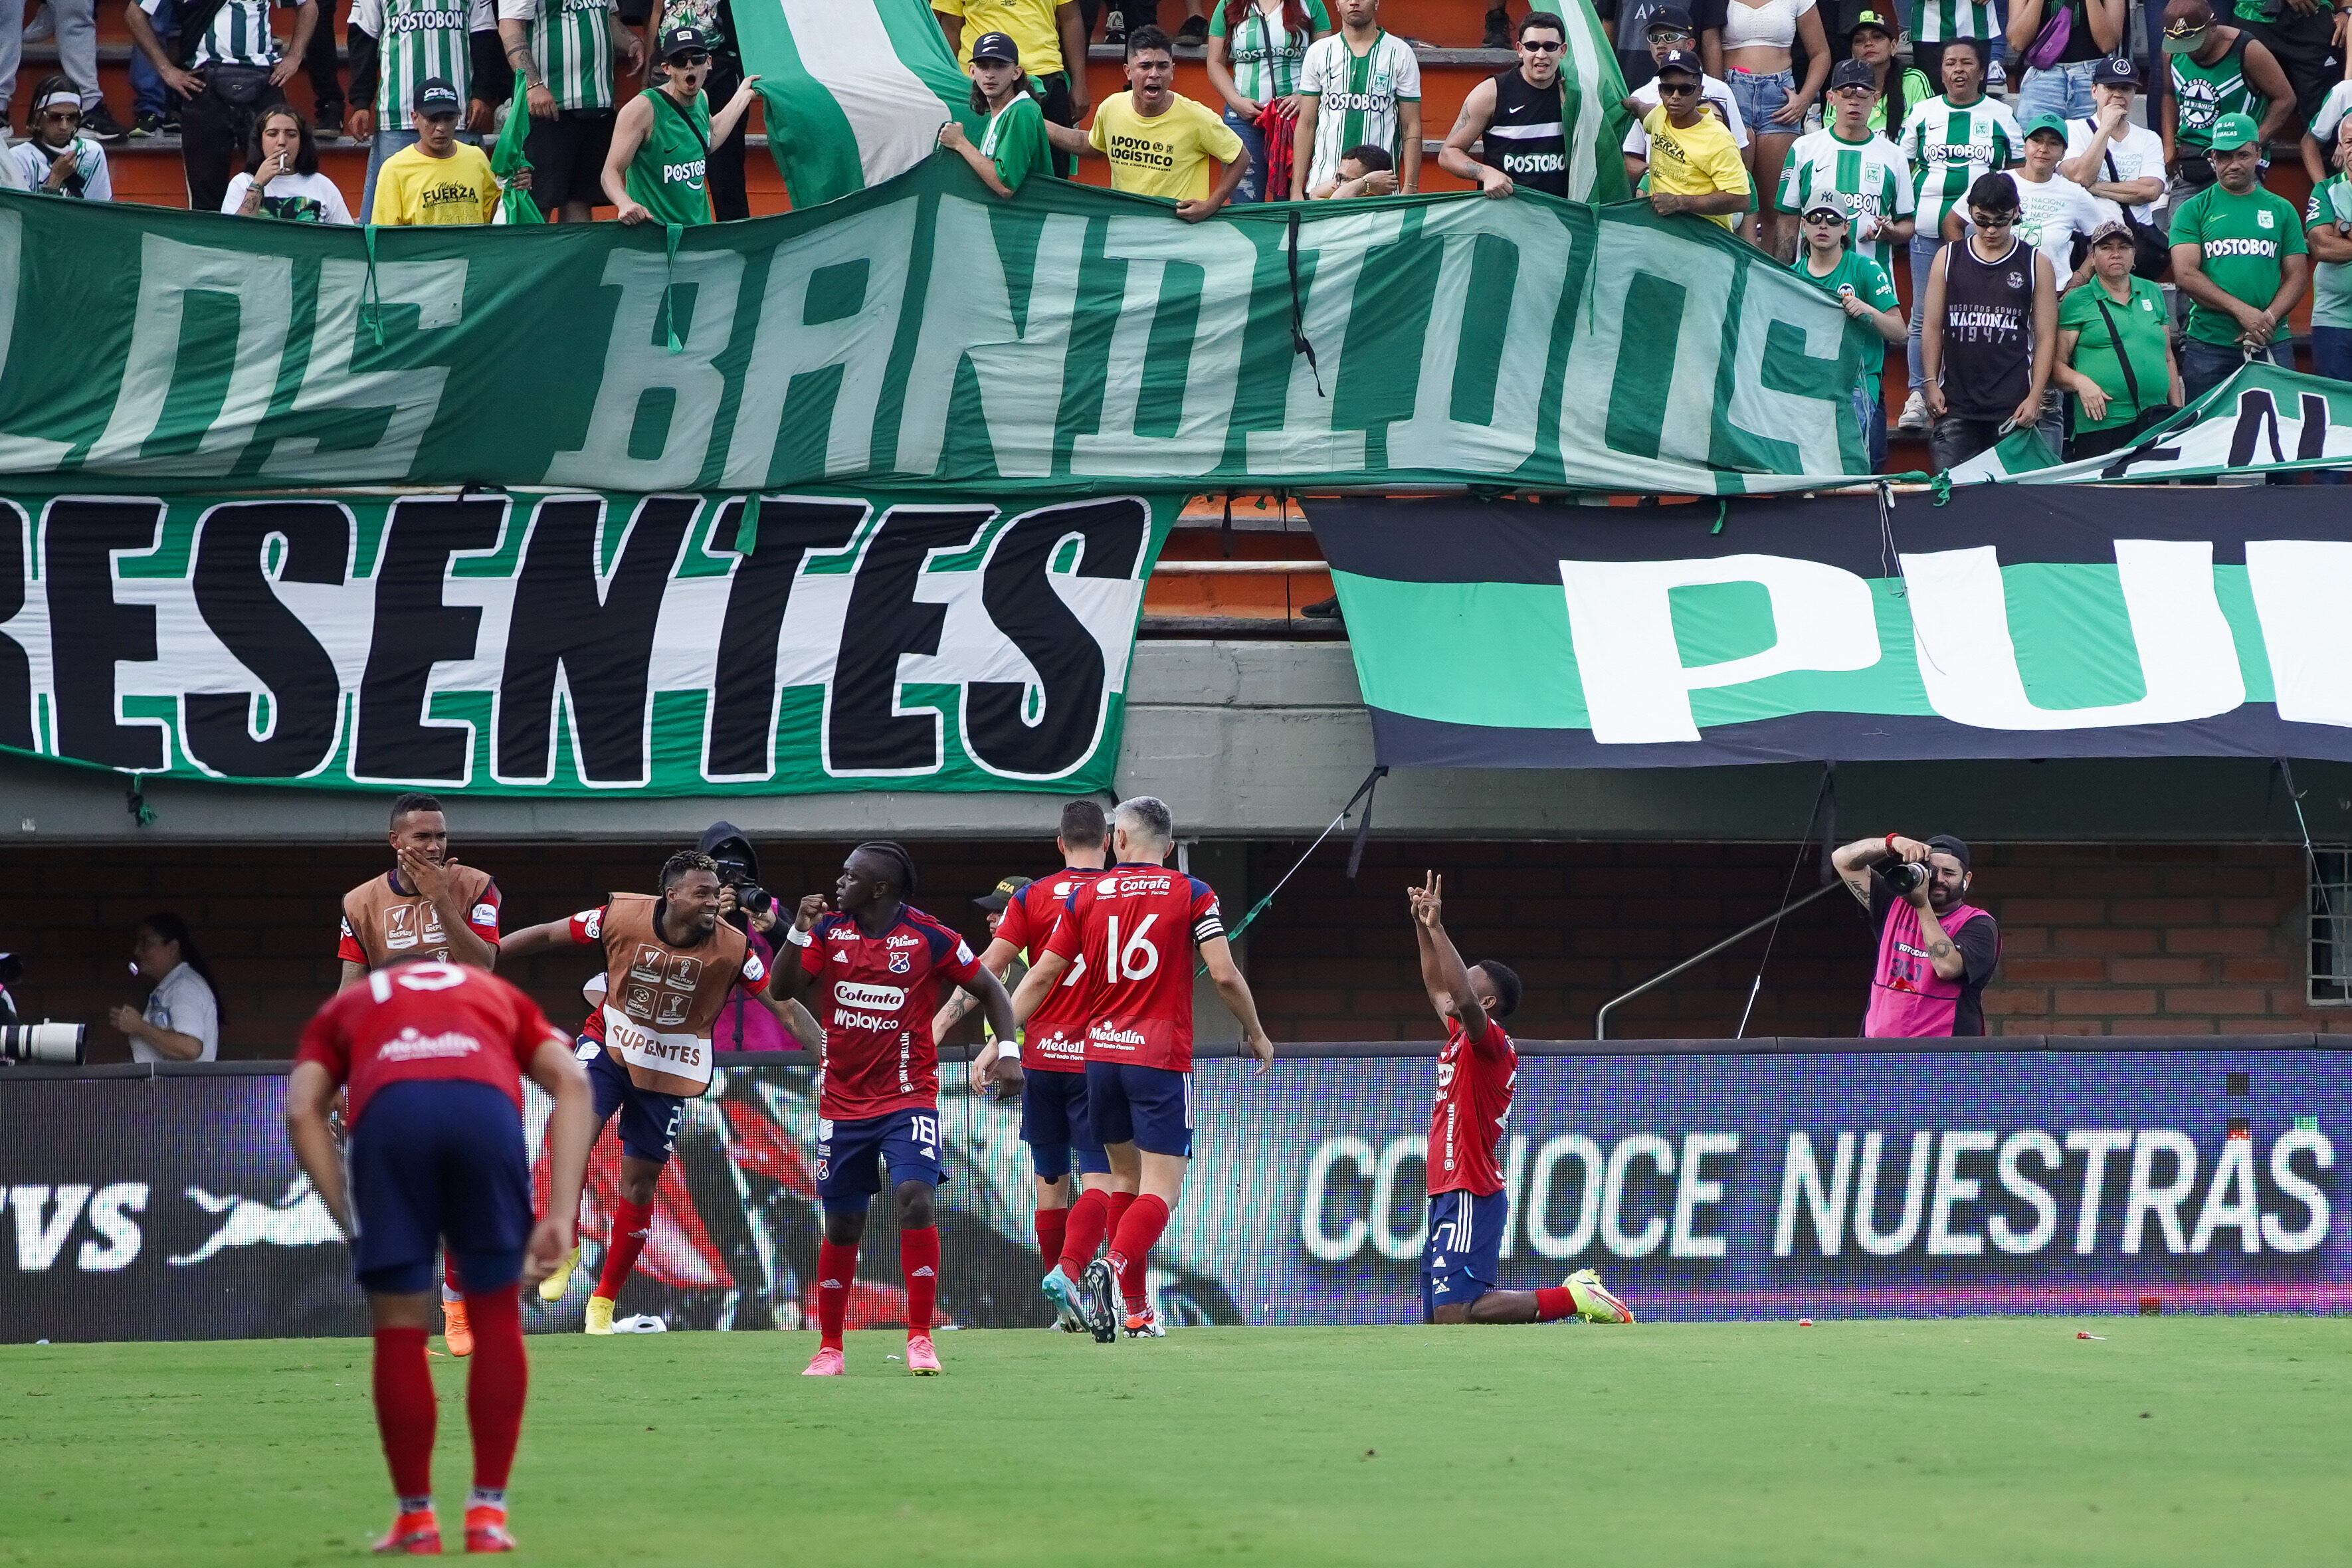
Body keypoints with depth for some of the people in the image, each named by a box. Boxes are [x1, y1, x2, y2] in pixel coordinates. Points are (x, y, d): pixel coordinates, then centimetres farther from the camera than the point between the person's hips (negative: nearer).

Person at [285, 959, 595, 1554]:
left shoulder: (347, 1006, 37)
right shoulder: (496, 995, 39)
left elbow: (302, 1110, 16)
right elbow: (572, 1082, 18)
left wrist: (352, 1225, 13)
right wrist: (560, 1215, 10)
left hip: (388, 1108, 0)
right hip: (487, 1103, 0)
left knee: (400, 1327, 12)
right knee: (496, 1316, 16)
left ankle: (416, 1521, 15)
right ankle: (487, 1516, 15)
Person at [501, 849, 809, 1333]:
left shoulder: (731, 947, -17)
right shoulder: (621, 915, -18)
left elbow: (780, 1003, -13)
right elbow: (547, 935, -7)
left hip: (671, 1071, 1)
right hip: (611, 1048, -1)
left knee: (639, 1183, 5)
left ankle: (605, 1300, 19)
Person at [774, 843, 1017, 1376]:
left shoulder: (929, 938, -8)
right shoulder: (830, 931, 2)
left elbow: (989, 990, 1)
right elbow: (786, 989, -1)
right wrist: (799, 935, -15)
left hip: (908, 1097, -3)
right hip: (843, 1103, 3)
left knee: (914, 1198, -23)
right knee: (842, 1225, 7)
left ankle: (920, 1338, -17)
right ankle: (829, 1348, 20)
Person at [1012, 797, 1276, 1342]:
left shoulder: (1085, 897, 6)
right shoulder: (1192, 895, -1)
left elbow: (1041, 976, 5)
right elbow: (1224, 974, -6)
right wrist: (1256, 1034, 10)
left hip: (1101, 1055, 4)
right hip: (1162, 1058, -4)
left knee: (1125, 1177, 18)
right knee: (1161, 1189, -4)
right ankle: (1111, 1269, -30)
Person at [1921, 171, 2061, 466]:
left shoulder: (2036, 264, 6)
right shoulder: (1948, 259, 10)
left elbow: (2045, 337, 4)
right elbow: (1932, 328, 11)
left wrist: (2035, 398, -5)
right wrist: (1932, 384, 1)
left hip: (2014, 407, -2)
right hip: (1955, 404, 2)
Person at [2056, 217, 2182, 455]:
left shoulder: (2153, 294, 17)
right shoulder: (2076, 302, 5)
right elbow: (2058, 363, 1)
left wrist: (2178, 410, 16)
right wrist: (2080, 382, -18)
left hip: (2157, 423, 4)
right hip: (2100, 425, -4)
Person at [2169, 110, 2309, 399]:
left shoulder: (2281, 210, 13)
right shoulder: (2193, 211, 6)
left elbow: (2297, 275, 8)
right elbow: (2185, 276, -4)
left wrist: (2269, 318, -10)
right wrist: (2241, 311, -14)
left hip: (2272, 345, 1)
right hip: (2208, 346, -1)